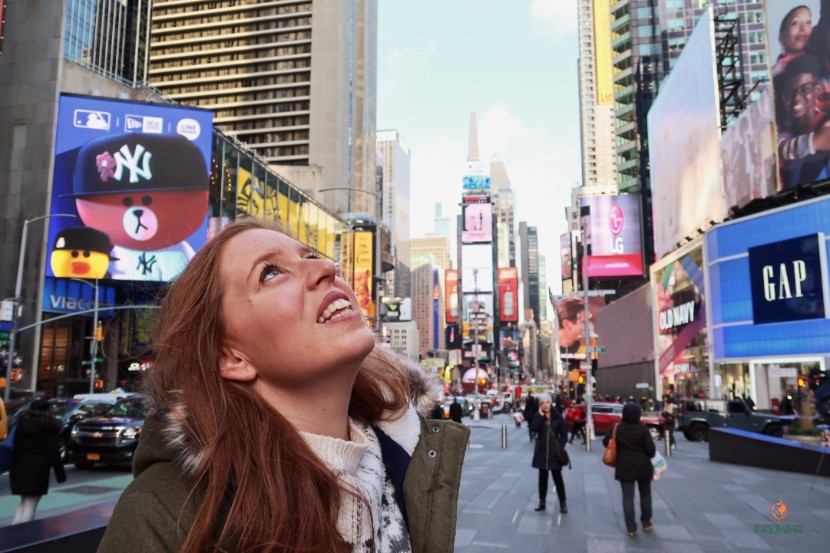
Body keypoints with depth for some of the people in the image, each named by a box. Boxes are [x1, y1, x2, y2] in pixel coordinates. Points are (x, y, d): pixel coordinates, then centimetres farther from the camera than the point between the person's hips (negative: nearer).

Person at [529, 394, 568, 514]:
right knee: (542, 477, 10)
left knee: (557, 477, 1)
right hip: (541, 451, 2)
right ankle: (542, 502, 19)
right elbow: (533, 429, -18)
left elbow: (564, 434, 1)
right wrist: (540, 415, -19)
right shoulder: (538, 416, 0)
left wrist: (560, 447, -10)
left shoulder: (557, 417, -3)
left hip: (554, 452, -2)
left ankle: (563, 503, 9)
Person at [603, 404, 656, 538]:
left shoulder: (618, 428, -5)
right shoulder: (643, 428, -12)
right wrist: (648, 456, 8)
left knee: (628, 497, 4)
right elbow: (651, 449, -14)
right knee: (645, 494, 20)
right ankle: (646, 522, 31)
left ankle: (631, 528, 3)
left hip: (624, 467, 1)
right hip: (642, 466, -1)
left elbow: (606, 442, 2)